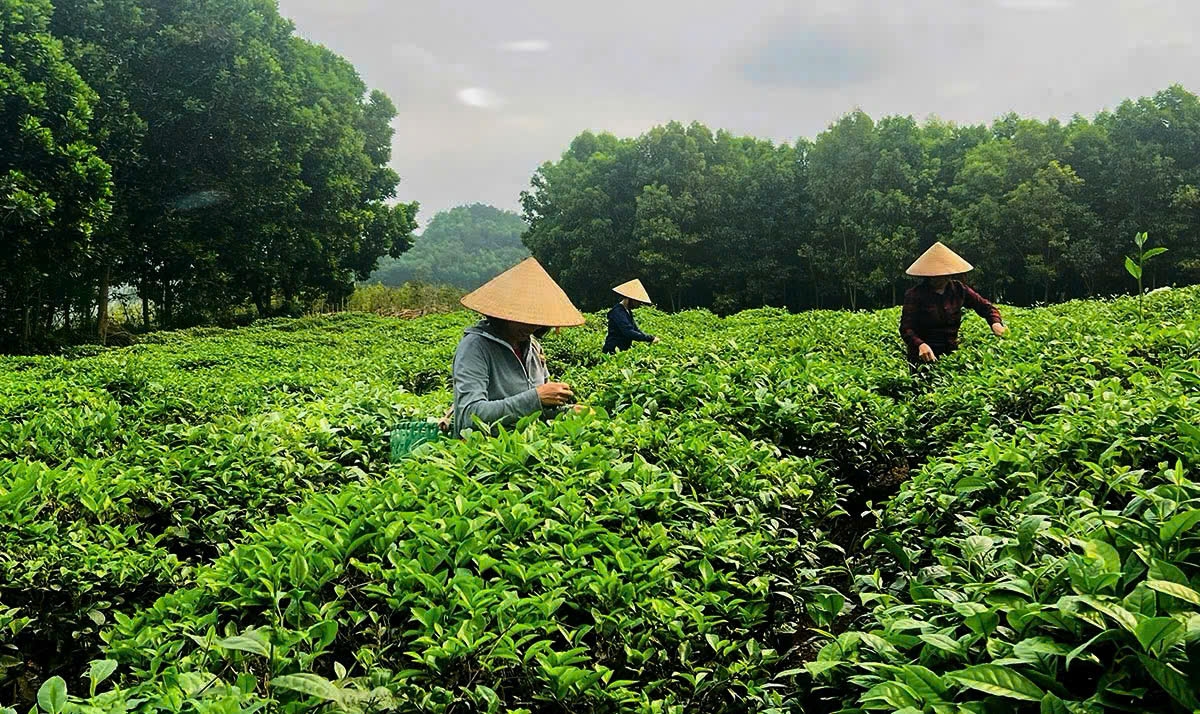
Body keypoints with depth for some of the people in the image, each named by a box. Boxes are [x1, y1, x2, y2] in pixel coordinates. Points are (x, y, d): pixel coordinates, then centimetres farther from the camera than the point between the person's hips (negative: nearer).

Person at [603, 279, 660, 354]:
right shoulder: (618, 312, -16)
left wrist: (651, 338, 0)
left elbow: (636, 330, 16)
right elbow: (629, 332, -25)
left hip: (624, 349, 9)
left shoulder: (628, 311, 14)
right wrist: (650, 338, -24)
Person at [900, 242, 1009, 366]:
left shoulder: (959, 290, 4)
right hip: (924, 358, -4)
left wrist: (995, 322, -13)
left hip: (951, 352, 4)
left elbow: (985, 306, 10)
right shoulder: (915, 295, -8)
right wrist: (921, 345, -35)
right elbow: (906, 328, -15)